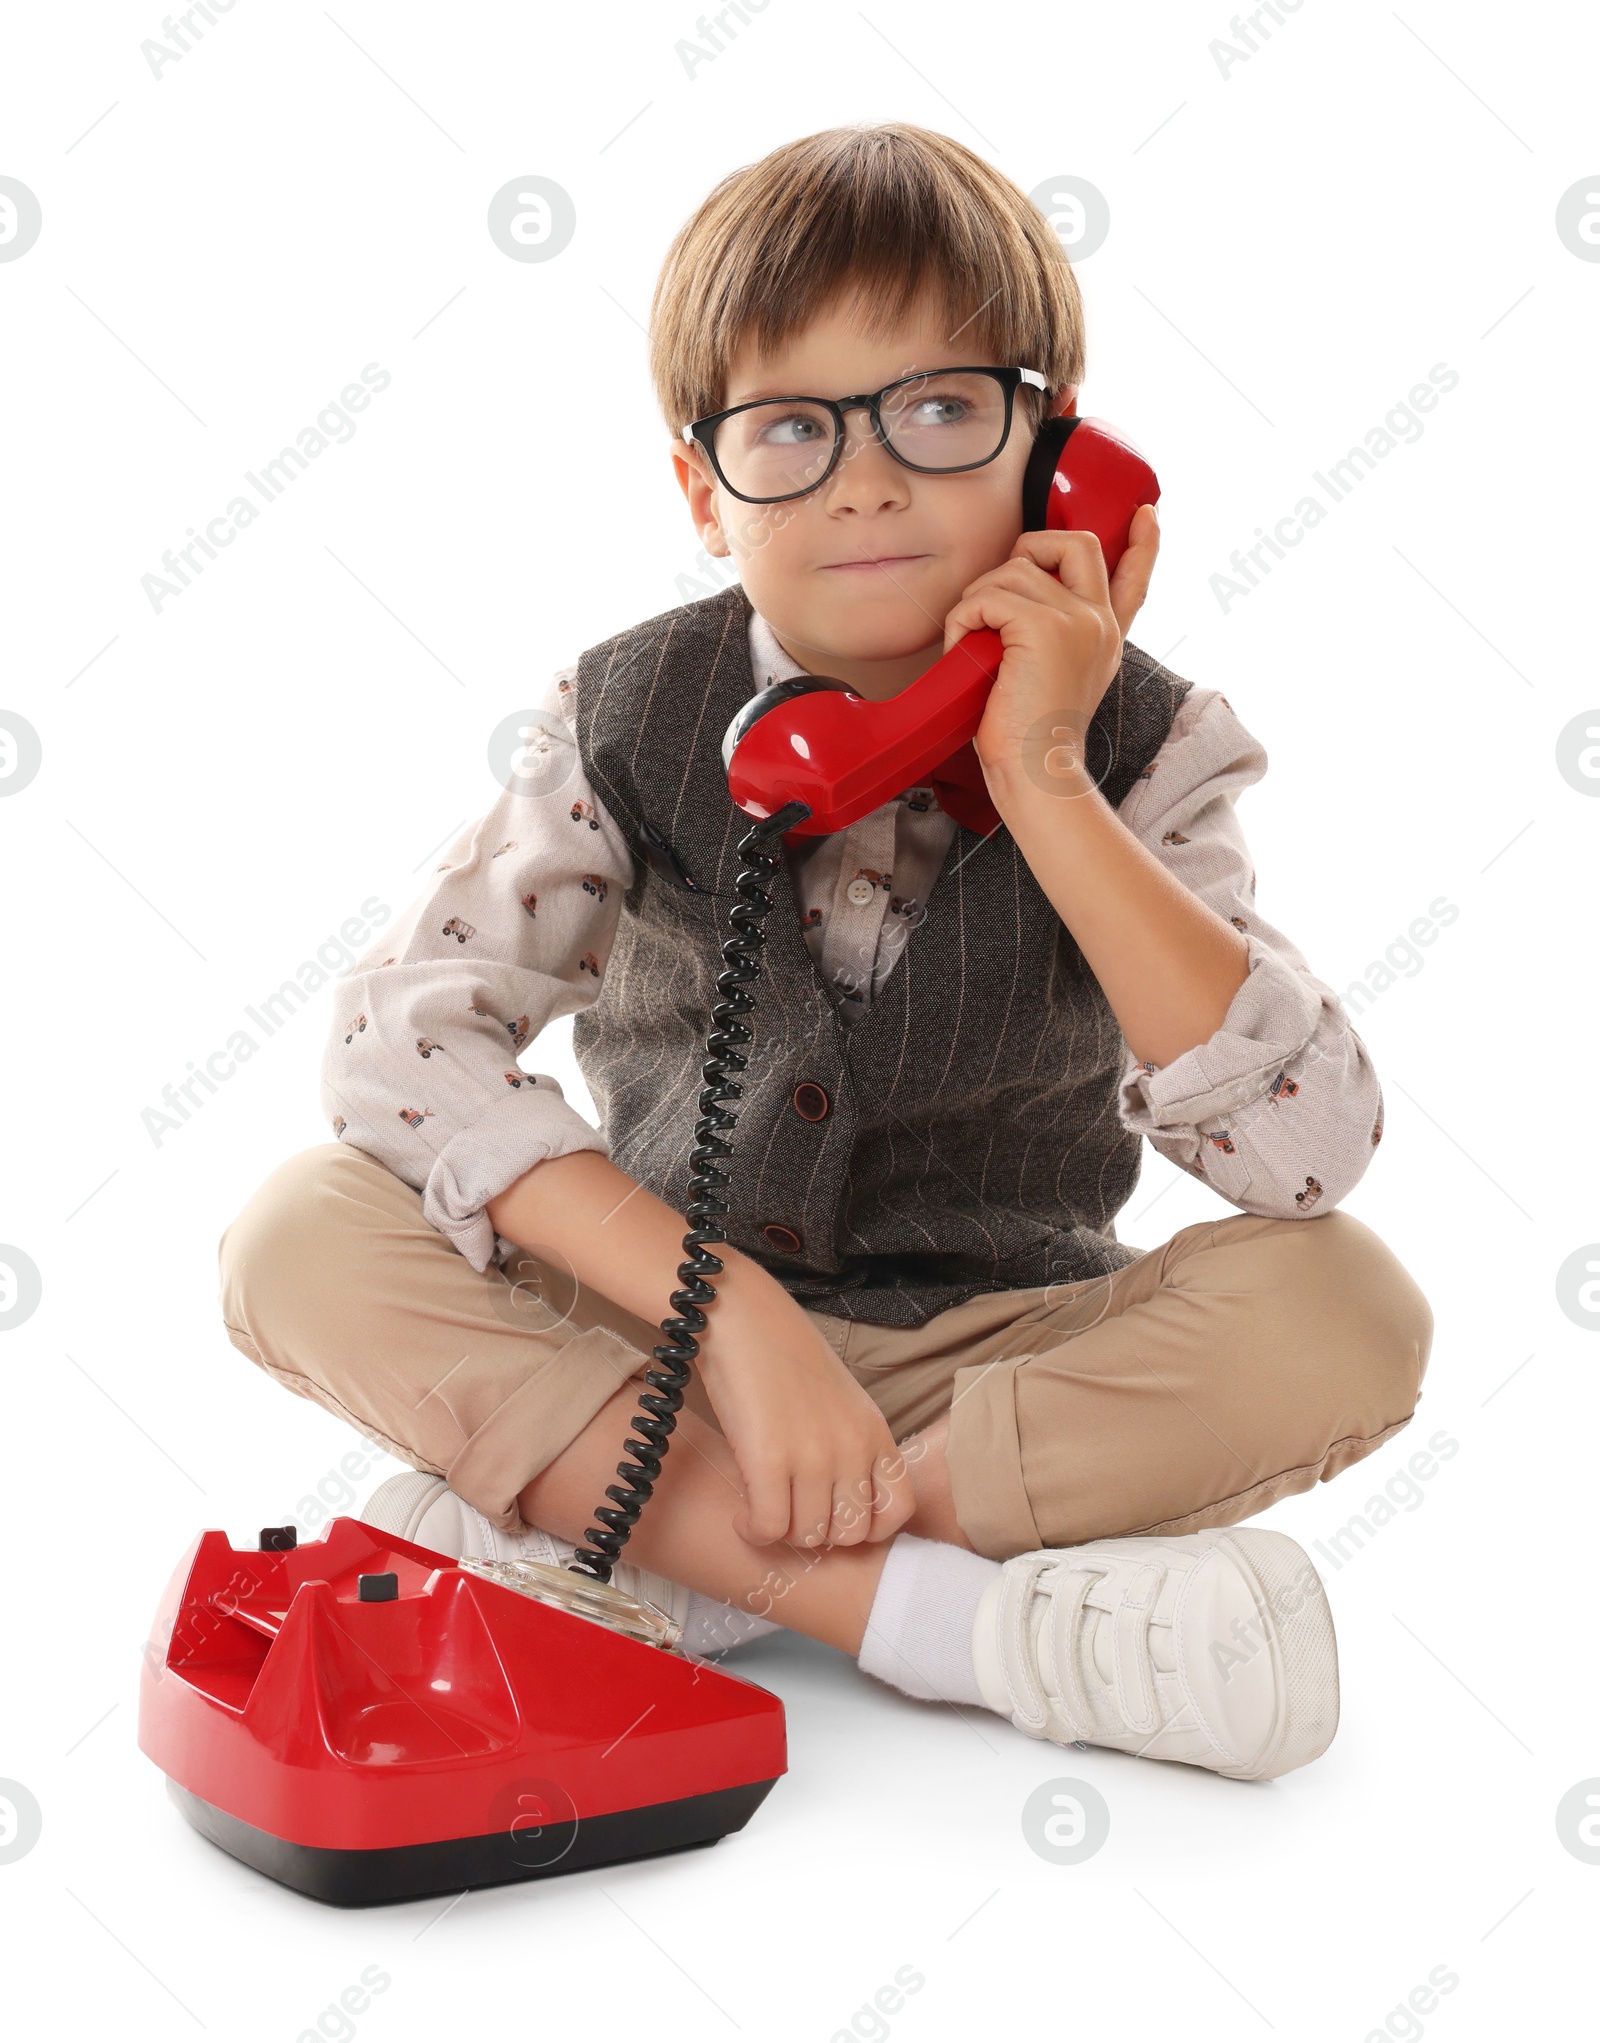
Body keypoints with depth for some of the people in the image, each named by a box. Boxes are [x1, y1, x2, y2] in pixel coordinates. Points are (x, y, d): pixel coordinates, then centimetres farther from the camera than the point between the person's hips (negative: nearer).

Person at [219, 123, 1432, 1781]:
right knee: (302, 1240, -22)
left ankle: (595, 1534, -23)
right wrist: (736, 1311, -27)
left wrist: (1042, 787, -27)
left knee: (1347, 1311, -26)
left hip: (1005, 1360, 0)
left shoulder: (1132, 748, -10)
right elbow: (401, 1038, -19)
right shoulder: (629, 726, -8)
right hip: (662, 1344, 1)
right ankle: (943, 1613, -27)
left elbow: (1307, 1152, -22)